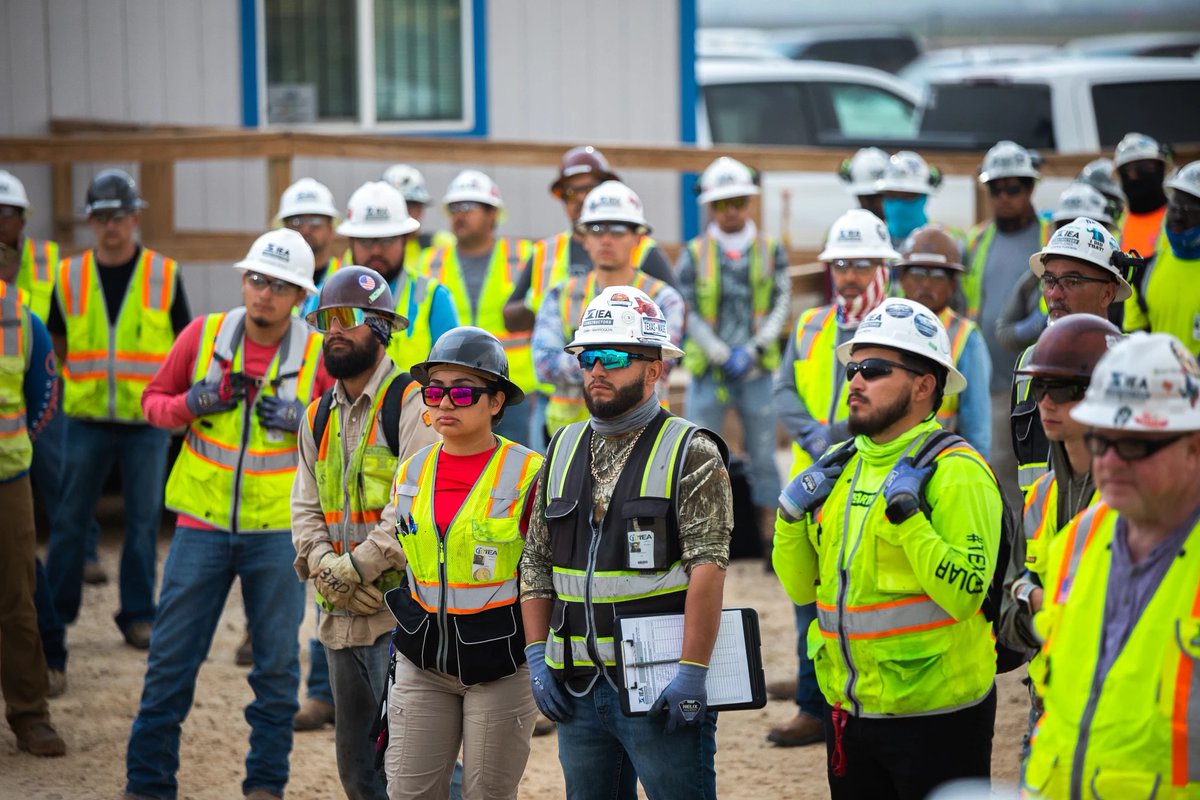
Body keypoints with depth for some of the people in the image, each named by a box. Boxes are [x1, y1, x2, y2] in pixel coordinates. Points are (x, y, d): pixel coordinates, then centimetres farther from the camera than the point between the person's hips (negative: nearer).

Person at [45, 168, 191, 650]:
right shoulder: (69, 276, 4)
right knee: (70, 519, 3)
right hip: (85, 417, 1)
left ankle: (138, 615, 13)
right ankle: (55, 612, 14)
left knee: (143, 521, 3)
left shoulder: (164, 275, 1)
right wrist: (68, 385, 6)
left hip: (147, 419, -1)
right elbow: (57, 343, 15)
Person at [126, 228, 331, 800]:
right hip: (203, 521, 1)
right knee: (171, 656, 3)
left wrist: (302, 422, -16)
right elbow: (154, 400, 9)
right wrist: (193, 404, -12)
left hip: (278, 531, -1)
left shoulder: (318, 355, -5)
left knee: (277, 661, 6)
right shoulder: (204, 335, -1)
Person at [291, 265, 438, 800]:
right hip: (340, 616, 7)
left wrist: (353, 566, -16)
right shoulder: (319, 417, 16)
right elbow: (306, 509, 11)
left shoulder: (411, 405, -8)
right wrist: (325, 567, -7)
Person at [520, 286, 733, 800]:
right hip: (579, 688, 6)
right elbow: (536, 563, 15)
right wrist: (537, 657, 6)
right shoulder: (563, 450, 13)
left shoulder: (691, 454, -6)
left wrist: (692, 673, -20)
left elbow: (708, 568, -13)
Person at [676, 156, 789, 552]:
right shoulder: (693, 255, 3)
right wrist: (723, 356, -12)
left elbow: (780, 309, 1)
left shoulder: (771, 252, 6)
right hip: (707, 370, -1)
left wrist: (751, 351, -12)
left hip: (758, 371, 1)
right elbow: (689, 315, -2)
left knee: (764, 459, 4)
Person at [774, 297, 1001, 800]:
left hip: (935, 714, -7)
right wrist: (791, 514, -2)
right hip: (848, 709, 7)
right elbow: (802, 587, 12)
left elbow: (964, 593, -22)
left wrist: (905, 514, -26)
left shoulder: (956, 472, -12)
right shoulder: (837, 467, 9)